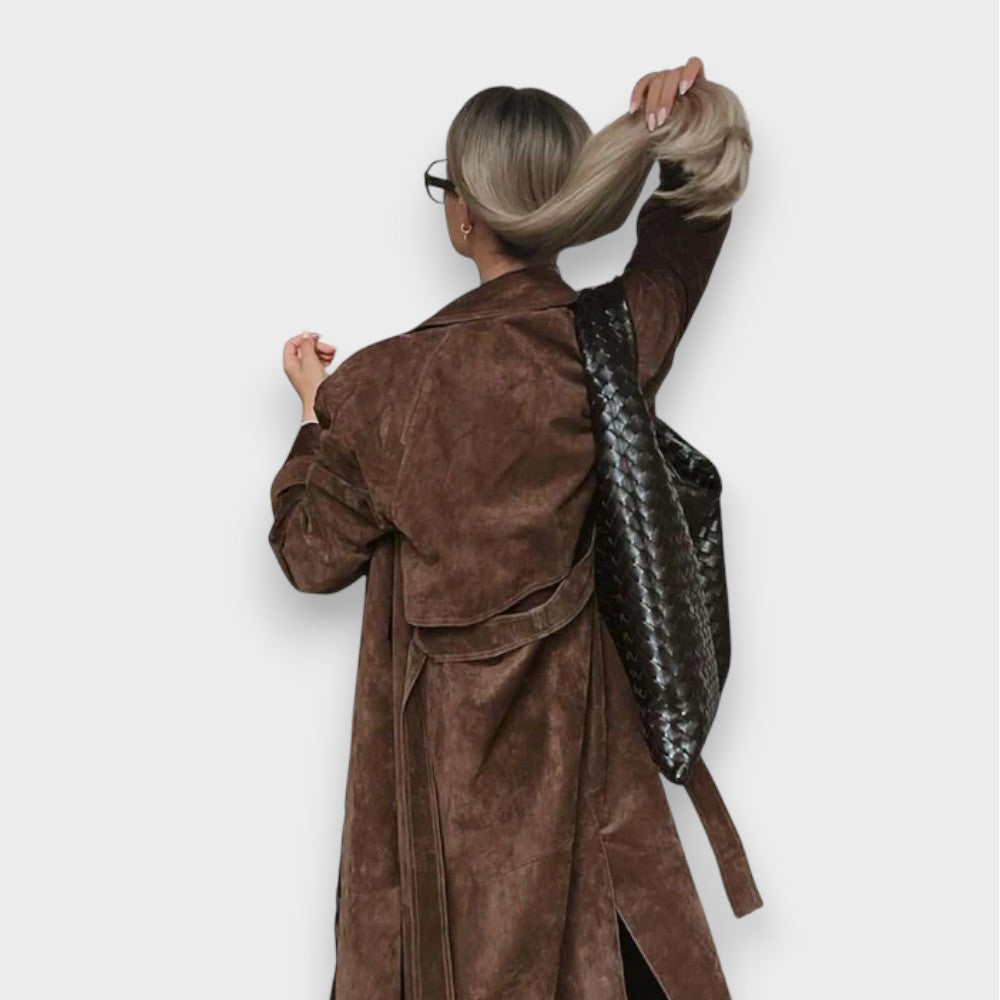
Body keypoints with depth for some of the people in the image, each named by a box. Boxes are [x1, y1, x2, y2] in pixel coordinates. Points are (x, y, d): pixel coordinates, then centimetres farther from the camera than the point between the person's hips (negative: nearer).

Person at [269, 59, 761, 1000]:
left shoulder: (386, 384, -22)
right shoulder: (625, 339, -14)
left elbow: (315, 555, -7)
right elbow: (692, 211, 6)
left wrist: (317, 409, 5)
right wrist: (682, 109, -10)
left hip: (447, 731, -2)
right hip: (579, 717, 3)